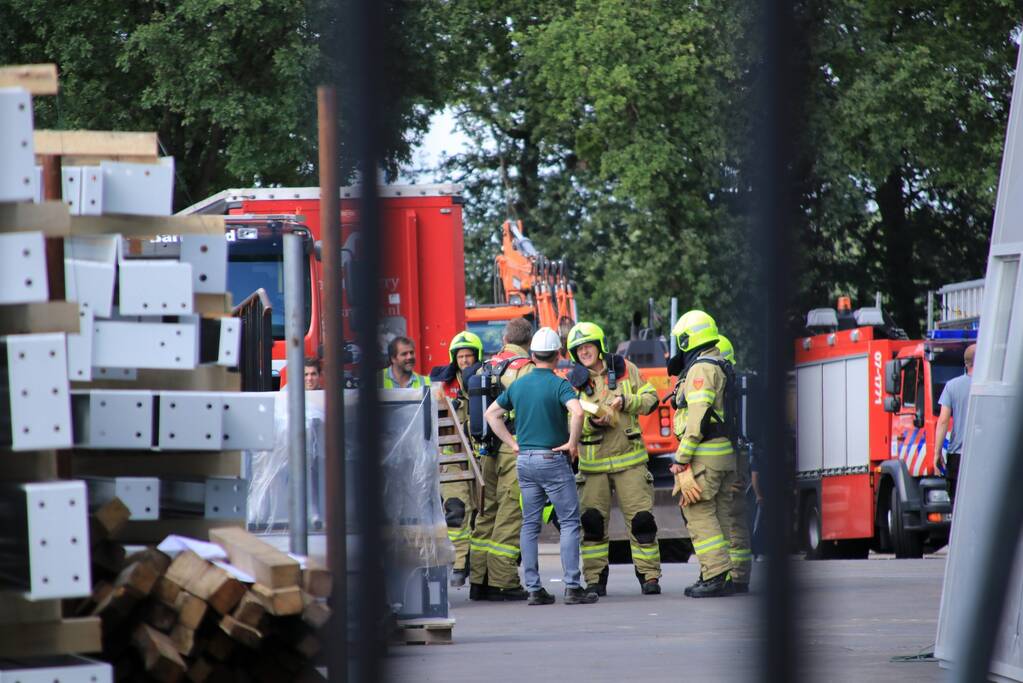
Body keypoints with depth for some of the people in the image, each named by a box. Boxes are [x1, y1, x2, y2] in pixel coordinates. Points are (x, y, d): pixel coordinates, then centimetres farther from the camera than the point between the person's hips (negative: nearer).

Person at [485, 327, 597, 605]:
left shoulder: (518, 385, 8)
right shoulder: (559, 385, -10)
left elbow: (492, 413, 17)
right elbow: (577, 412, -27)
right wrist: (572, 443, -13)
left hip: (524, 460, 6)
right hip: (552, 459, -6)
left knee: (530, 525, 9)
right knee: (569, 522, -1)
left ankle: (534, 589, 7)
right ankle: (572, 587, -8)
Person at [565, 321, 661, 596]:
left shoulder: (625, 369, 4)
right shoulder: (574, 381, 3)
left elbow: (650, 399, 6)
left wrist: (626, 401, -12)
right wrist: (591, 422, -18)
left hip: (628, 458, -1)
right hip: (593, 462, 1)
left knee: (641, 517, -4)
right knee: (592, 520, -2)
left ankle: (649, 576, 3)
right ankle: (595, 579, 6)